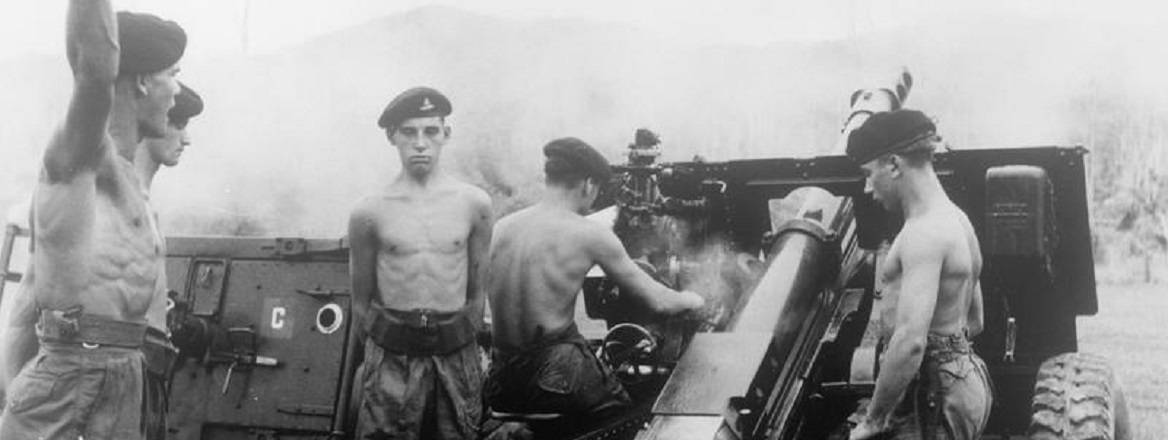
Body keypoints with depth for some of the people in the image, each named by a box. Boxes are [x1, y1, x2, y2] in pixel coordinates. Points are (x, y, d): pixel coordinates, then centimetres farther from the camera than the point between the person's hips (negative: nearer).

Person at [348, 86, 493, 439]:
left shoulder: (474, 204, 1)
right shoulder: (369, 212, -2)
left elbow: (476, 291, 9)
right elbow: (362, 301, 6)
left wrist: (464, 343, 10)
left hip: (457, 356, 1)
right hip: (392, 357, -1)